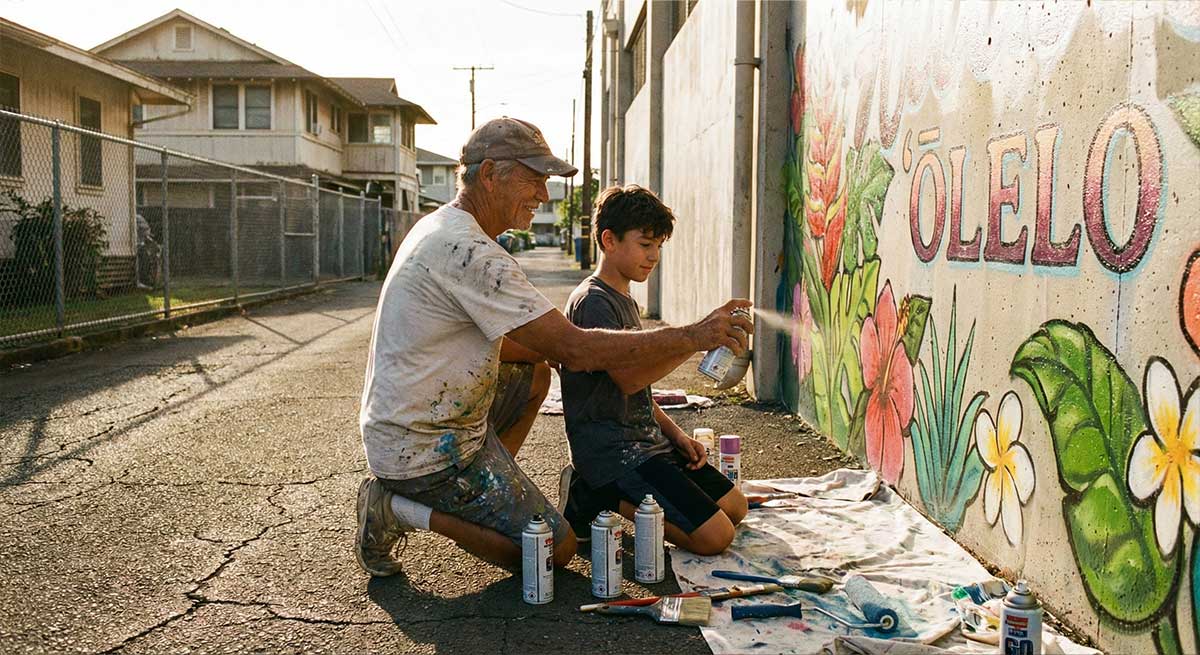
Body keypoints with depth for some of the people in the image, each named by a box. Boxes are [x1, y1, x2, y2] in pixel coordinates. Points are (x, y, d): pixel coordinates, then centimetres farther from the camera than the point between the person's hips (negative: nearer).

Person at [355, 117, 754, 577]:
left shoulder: (440, 229, 9)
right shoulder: (470, 253, -24)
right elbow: (574, 350, -26)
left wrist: (555, 351, 4)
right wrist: (692, 336, -23)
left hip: (398, 429, 10)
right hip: (427, 449, -10)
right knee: (558, 547, -3)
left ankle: (485, 496, 15)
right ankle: (406, 510, -4)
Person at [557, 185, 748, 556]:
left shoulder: (625, 301, 18)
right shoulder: (592, 302, -13)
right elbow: (628, 378, -25)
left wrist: (676, 434, 9)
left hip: (646, 440, 10)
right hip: (609, 449, -10)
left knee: (735, 507, 11)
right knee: (715, 536, -17)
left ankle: (607, 493, 10)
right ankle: (595, 500, -4)